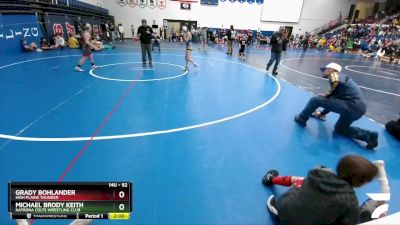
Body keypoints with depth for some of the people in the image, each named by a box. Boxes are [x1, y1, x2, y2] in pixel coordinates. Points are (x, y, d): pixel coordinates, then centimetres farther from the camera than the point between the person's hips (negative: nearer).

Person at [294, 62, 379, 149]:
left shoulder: (335, 75, -1)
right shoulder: (339, 77, 27)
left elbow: (340, 83, -28)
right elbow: (333, 102, 32)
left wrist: (328, 94, -10)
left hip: (351, 106, -10)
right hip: (359, 108, 10)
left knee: (315, 100, -6)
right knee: (339, 129, 29)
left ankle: (301, 119, 9)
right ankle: (368, 135, 14)